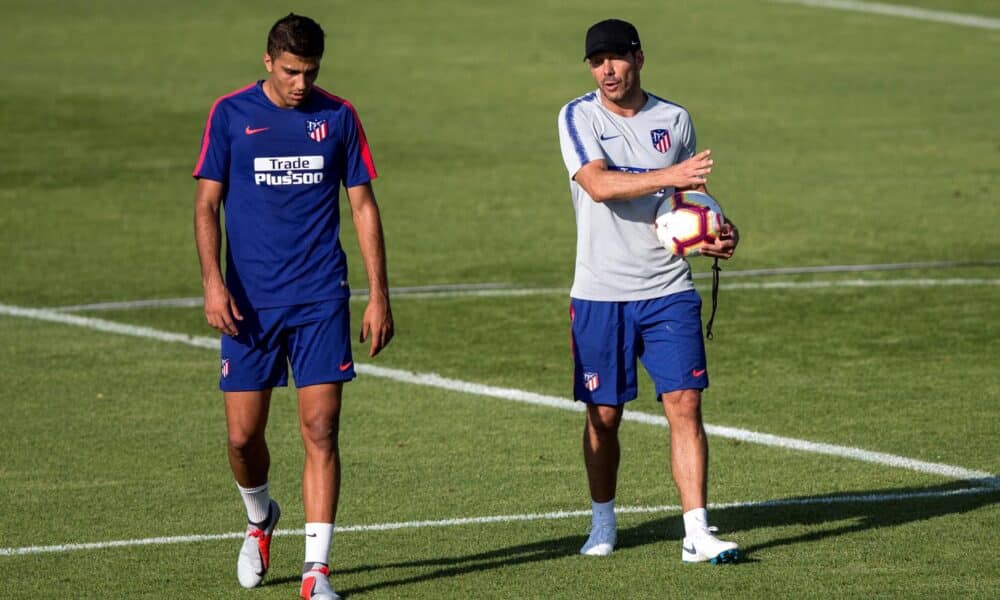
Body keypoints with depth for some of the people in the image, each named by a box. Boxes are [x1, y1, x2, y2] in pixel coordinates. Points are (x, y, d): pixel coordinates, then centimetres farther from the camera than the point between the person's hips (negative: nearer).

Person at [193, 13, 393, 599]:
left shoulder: (338, 116, 3)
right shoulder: (231, 113, 1)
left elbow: (364, 207, 7)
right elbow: (207, 204, 2)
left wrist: (379, 296, 2)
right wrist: (213, 282, -11)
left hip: (320, 299, 0)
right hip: (250, 302, 0)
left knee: (321, 430, -8)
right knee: (244, 434, 2)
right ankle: (261, 518, 34)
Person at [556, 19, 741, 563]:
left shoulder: (674, 120, 7)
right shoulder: (579, 118, -4)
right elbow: (599, 185, -21)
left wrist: (715, 235, -1)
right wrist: (668, 176, -32)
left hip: (668, 290, 2)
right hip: (600, 294, -2)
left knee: (685, 404, -8)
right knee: (604, 415, 5)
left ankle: (697, 534, -8)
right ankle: (602, 522, 26)